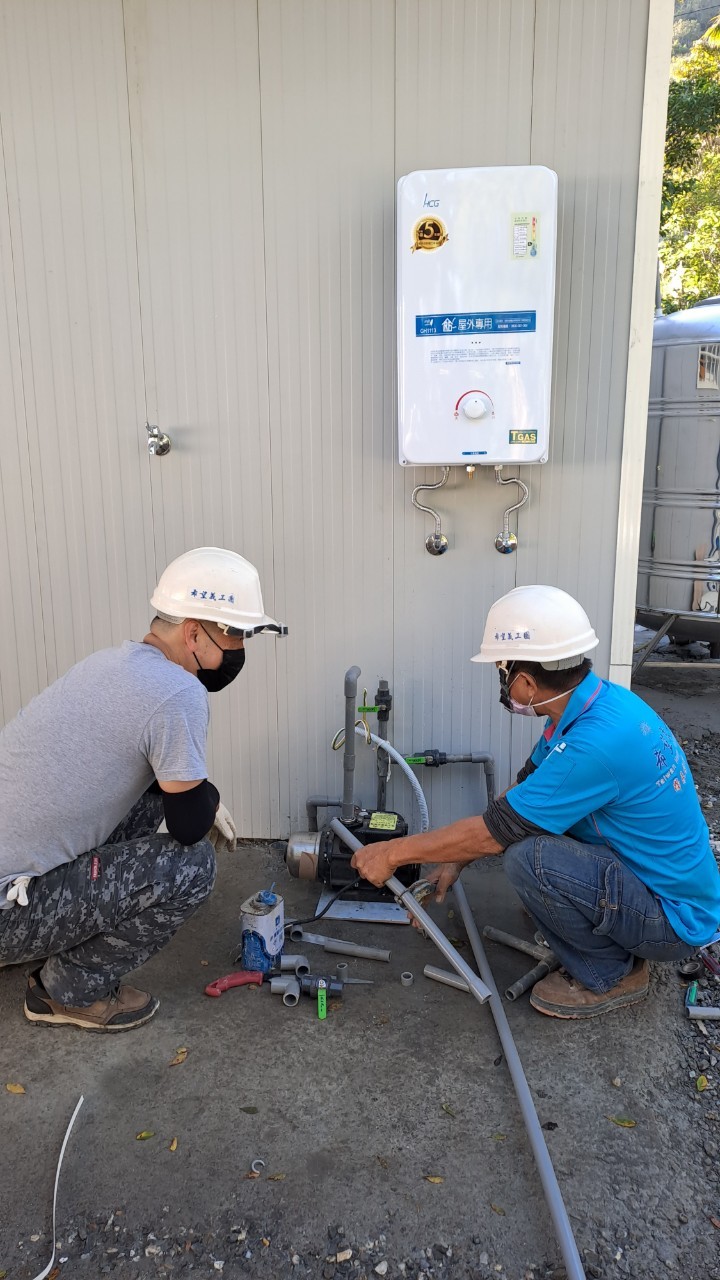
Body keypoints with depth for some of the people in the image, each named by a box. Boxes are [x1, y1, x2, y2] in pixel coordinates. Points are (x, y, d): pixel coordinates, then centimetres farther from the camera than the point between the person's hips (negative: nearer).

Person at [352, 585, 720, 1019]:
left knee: (527, 857, -26)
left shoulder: (596, 743, -32)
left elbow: (496, 830, -24)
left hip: (676, 919, -9)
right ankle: (618, 946, 15)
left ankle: (610, 975, 0)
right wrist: (456, 860, 9)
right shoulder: (598, 699, -3)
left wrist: (394, 853, -11)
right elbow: (522, 793, 8)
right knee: (527, 815, 7)